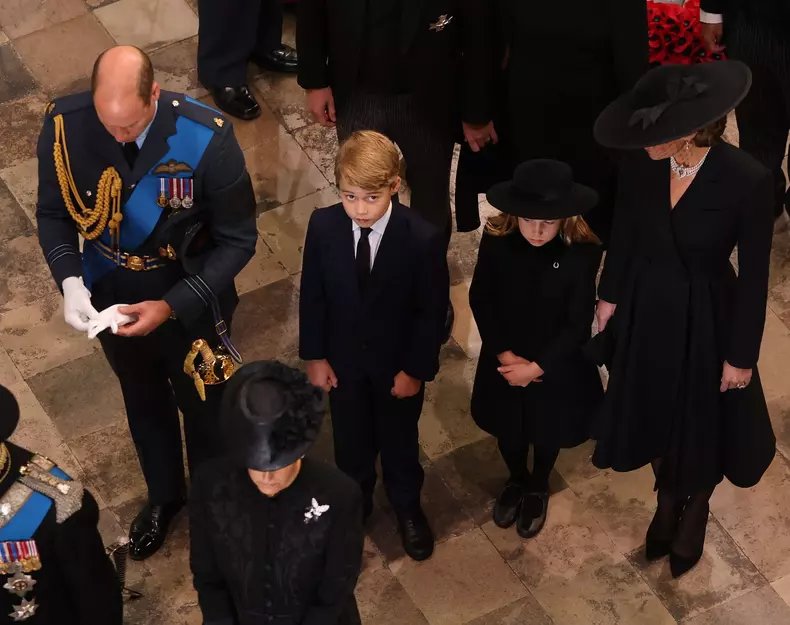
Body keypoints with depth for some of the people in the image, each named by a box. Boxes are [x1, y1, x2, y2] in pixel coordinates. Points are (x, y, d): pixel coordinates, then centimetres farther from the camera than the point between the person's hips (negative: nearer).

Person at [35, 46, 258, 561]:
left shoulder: (206, 138, -32)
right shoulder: (65, 124, -23)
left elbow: (237, 240, -21)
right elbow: (53, 214, -7)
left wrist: (170, 307, -28)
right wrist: (70, 281, -24)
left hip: (192, 301, -3)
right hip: (111, 298, 3)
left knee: (204, 406, 22)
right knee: (143, 402, 28)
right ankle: (164, 494, 57)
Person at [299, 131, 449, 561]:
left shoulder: (423, 239, -27)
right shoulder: (323, 226, -20)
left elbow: (432, 311, -16)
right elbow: (312, 295, -7)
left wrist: (416, 369, -12)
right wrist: (314, 355, -4)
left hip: (397, 364, -2)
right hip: (344, 360, 2)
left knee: (399, 439, 22)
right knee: (351, 438, 23)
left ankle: (407, 506, 49)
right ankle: (355, 503, 51)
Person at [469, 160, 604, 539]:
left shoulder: (582, 250, -25)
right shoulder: (496, 240, -21)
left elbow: (579, 323, -19)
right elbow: (480, 300, -9)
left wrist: (536, 367, -18)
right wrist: (504, 355, -14)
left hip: (556, 365, -1)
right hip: (505, 360, 2)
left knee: (546, 433, 22)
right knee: (508, 429, 24)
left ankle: (538, 489, 52)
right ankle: (516, 480, 55)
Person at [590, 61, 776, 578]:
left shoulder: (747, 180, -28)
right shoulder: (642, 164, -19)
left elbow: (754, 275, -16)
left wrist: (741, 355, -9)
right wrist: (610, 297, 11)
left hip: (705, 321, -3)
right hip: (646, 310, 3)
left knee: (700, 425, 19)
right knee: (654, 415, 22)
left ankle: (695, 511, 50)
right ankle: (667, 503, 52)